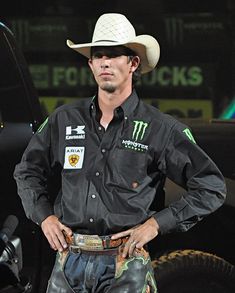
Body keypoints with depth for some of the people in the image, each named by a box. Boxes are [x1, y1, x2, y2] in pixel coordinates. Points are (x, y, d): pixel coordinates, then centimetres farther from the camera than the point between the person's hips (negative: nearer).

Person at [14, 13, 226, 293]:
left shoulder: (160, 128, -2)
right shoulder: (65, 120, 8)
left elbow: (212, 187, -1)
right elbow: (27, 171, 22)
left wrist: (156, 223, -7)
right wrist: (45, 216, 7)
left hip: (126, 265, -3)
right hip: (69, 261, 3)